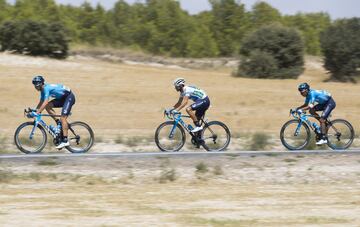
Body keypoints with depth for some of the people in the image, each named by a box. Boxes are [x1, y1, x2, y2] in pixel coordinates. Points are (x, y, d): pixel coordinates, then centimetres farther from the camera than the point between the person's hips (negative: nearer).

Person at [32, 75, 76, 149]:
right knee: (48, 106, -6)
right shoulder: (43, 90, 4)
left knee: (63, 118, -17)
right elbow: (41, 102, 10)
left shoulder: (47, 88, -25)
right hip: (62, 98, 9)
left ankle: (65, 141, -17)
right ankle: (58, 122, 2)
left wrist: (38, 112, -35)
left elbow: (45, 102, -33)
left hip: (69, 97, -9)